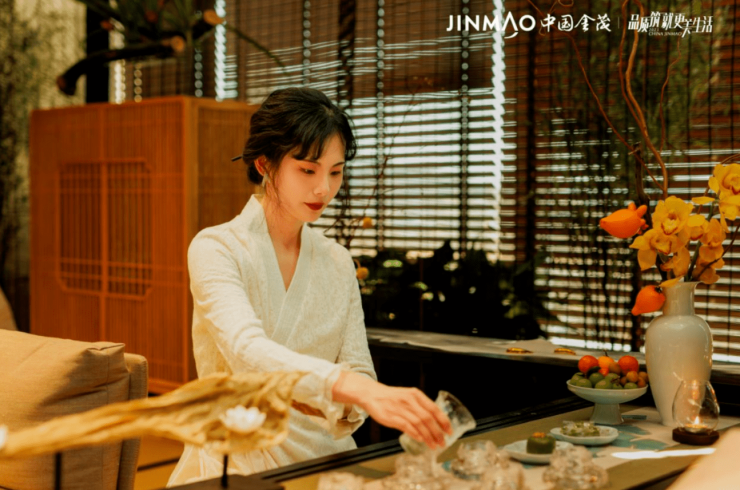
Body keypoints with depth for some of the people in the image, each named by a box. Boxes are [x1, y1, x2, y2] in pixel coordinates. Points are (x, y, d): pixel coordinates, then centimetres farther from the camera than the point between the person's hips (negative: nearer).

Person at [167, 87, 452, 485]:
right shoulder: (215, 249, -7)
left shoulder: (338, 263, 9)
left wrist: (342, 407, -18)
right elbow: (247, 350, -26)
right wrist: (364, 390, -41)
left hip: (323, 456, 4)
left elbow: (357, 370, 7)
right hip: (238, 461, -4)